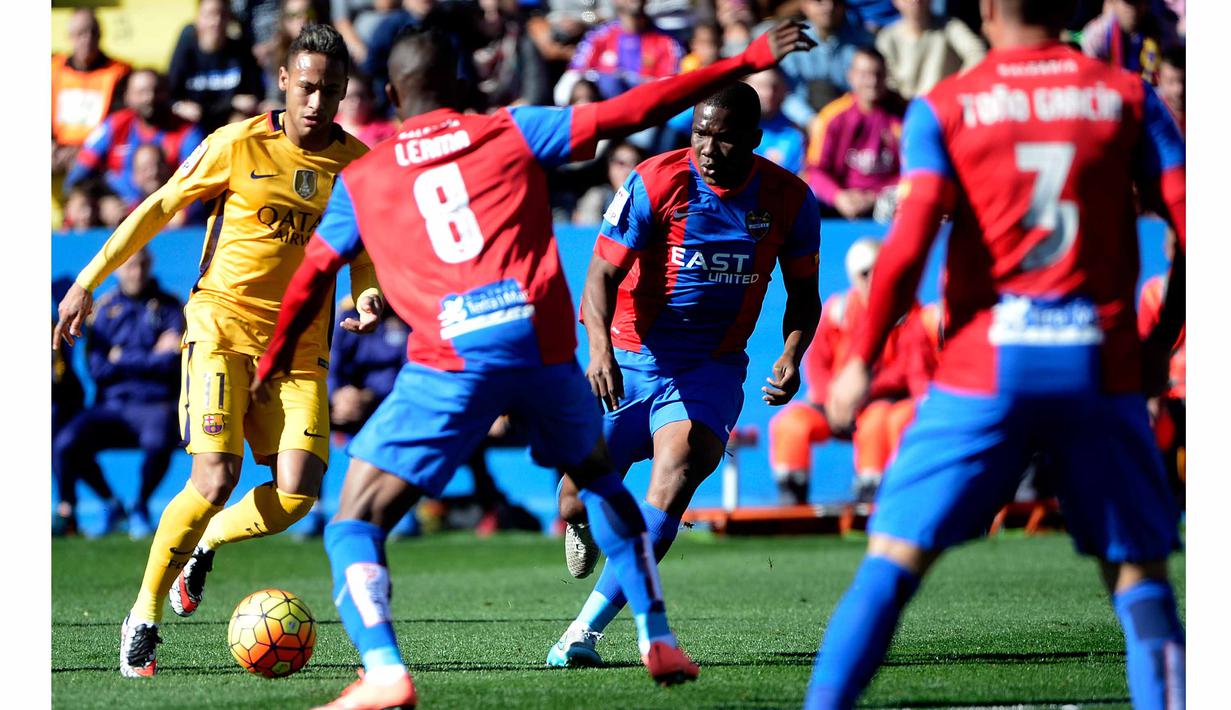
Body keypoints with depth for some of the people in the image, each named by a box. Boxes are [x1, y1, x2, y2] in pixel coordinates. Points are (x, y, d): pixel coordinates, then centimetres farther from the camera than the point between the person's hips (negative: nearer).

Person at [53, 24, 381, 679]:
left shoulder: (356, 162, 2)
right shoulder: (238, 145, -6)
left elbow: (363, 247, 16)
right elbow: (158, 208, 2)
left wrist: (366, 293, -7)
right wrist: (88, 281, 1)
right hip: (222, 326, -3)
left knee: (297, 493, -14)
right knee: (215, 481, -19)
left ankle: (205, 544, 20)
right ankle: (143, 616, 0)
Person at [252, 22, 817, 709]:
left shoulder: (360, 180, 16)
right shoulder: (513, 132, 13)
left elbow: (311, 280, 21)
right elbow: (630, 112, 8)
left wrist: (272, 361, 38)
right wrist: (747, 61, 12)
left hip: (449, 361, -2)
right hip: (543, 343, 2)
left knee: (355, 525, 3)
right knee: (599, 477, 30)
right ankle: (659, 643, 28)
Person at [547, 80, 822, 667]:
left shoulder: (789, 199, -4)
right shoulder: (655, 183, -14)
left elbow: (803, 294, 9)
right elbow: (603, 273, -16)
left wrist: (791, 356, -10)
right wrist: (600, 348, -34)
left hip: (713, 366, 1)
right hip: (631, 354, 0)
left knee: (678, 467, -27)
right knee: (579, 501, 0)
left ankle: (586, 629, -26)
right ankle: (584, 528, 44)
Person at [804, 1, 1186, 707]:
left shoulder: (943, 107, 3)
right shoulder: (1128, 96, 7)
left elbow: (908, 247, -8)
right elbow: (1192, 228, 1)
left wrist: (861, 362, 1)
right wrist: (1160, 344, 13)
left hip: (985, 366, -1)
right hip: (1101, 365, 1)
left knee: (894, 557, 5)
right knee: (1138, 572, 6)